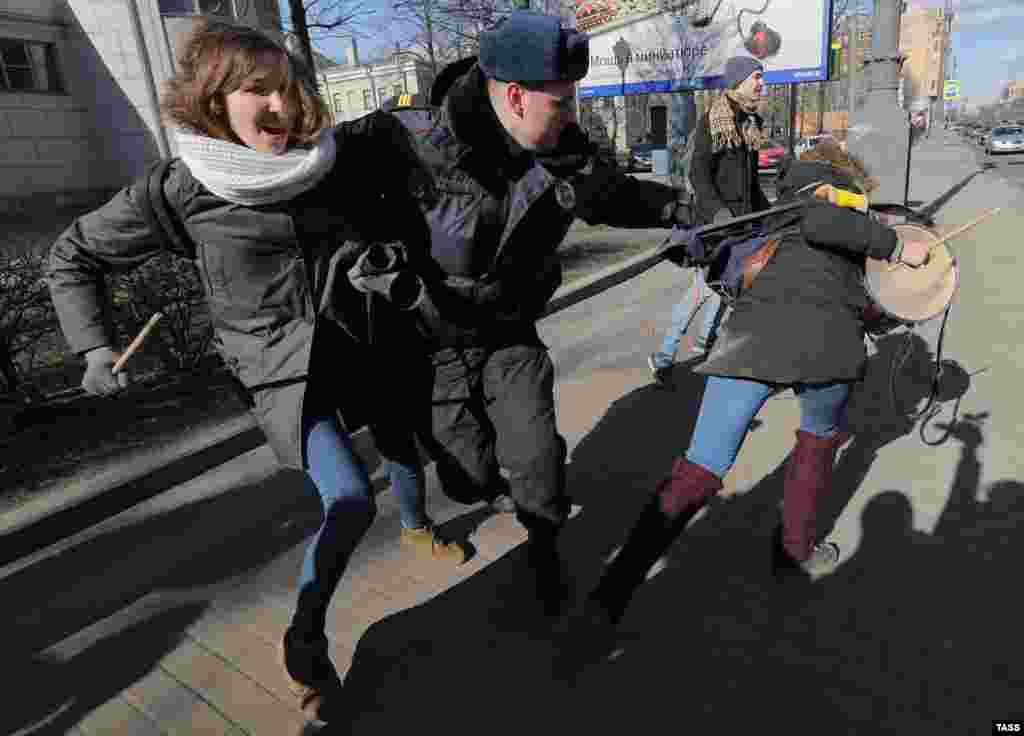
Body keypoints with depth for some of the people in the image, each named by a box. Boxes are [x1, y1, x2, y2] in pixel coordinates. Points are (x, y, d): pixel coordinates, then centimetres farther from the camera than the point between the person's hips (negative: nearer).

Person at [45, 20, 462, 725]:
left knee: (407, 450, 21)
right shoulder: (181, 190, -14)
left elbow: (382, 130, 15)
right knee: (351, 501, -15)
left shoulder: (331, 156, -8)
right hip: (283, 369, -4)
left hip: (365, 341, 4)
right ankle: (306, 638, 11)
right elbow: (72, 257, 0)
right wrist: (96, 347, -3)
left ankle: (416, 527, 55)